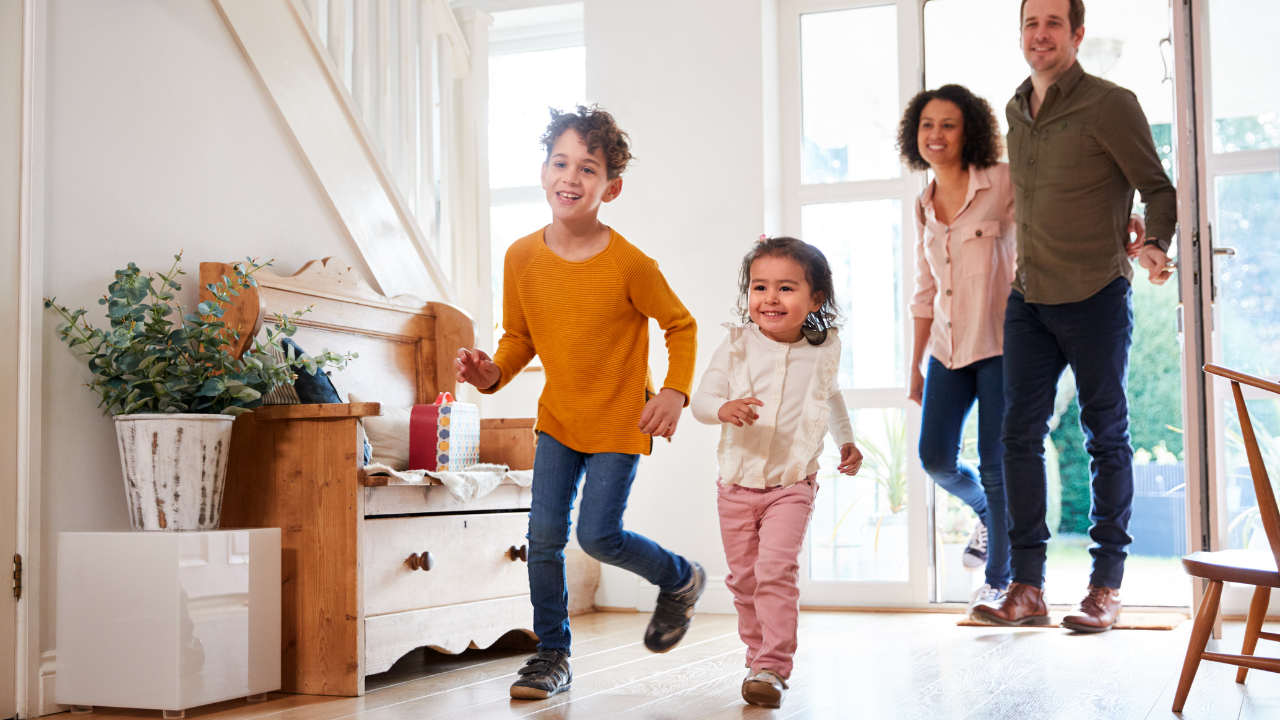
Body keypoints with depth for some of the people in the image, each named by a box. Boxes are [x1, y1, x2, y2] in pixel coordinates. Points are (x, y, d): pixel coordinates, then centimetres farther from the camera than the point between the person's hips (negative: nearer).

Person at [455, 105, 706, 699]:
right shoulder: (522, 257, -7)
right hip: (557, 416, 4)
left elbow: (681, 325, -6)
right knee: (544, 533, -1)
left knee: (599, 536, -7)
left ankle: (681, 580, 24)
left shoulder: (629, 264, -20)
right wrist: (494, 372, -13)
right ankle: (551, 655, 15)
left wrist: (675, 392, -19)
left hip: (619, 421, -4)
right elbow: (520, 335, 6)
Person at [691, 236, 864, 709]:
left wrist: (846, 441, 17)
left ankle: (772, 668, -13)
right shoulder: (736, 346, -7)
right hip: (737, 483, 2)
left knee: (776, 570, -17)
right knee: (743, 577, 11)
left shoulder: (823, 351, -1)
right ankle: (758, 653, 30)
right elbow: (700, 398, -9)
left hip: (791, 484, -2)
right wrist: (723, 409, -29)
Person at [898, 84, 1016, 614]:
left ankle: (999, 579, 14)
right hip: (948, 348, 5)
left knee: (995, 465, -3)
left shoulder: (1003, 184, -5)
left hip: (1000, 343, -5)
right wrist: (915, 366, 17)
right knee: (935, 457, -1)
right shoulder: (924, 205, 11)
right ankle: (985, 511, 32)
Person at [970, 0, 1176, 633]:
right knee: (1020, 432, 1)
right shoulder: (1016, 111, 12)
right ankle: (1027, 587, 7)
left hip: (1096, 295, -6)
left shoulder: (1110, 104, -7)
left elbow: (1159, 187, -6)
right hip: (1029, 297, 6)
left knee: (1106, 436, 3)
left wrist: (1155, 243, -24)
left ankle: (1106, 585, 11)